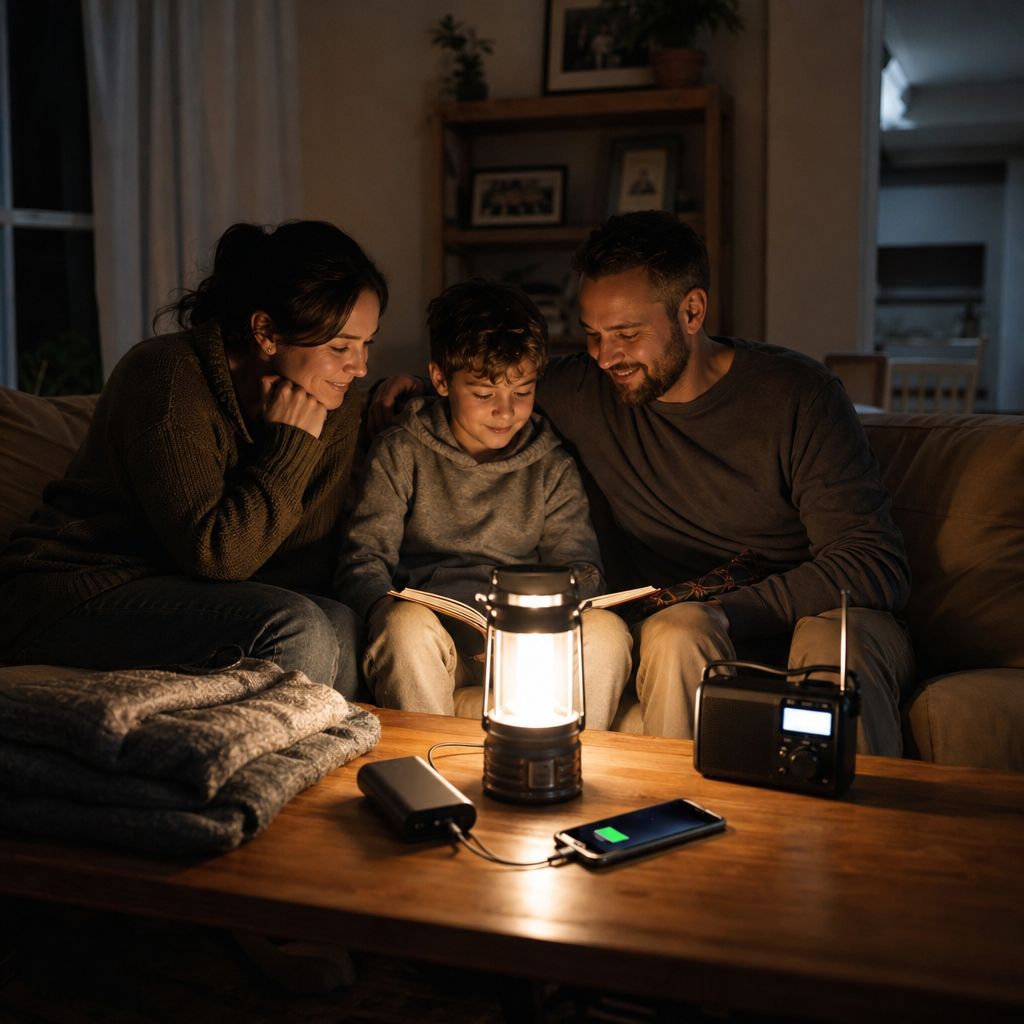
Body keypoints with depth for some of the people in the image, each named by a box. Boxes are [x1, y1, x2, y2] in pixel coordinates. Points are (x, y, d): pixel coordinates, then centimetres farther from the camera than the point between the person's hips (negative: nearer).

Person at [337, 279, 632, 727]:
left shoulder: (553, 467, 13)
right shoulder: (401, 454, 5)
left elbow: (579, 565, 11)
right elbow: (364, 558, -1)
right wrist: (386, 609, -25)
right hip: (433, 636, -1)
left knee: (605, 630, -26)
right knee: (408, 624, -35)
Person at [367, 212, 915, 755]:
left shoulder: (797, 394, -10)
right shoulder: (581, 392, 0)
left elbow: (878, 568, -14)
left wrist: (726, 610, -24)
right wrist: (418, 391, 1)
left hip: (823, 613, -2)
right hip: (690, 647, 2)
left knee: (830, 641, -36)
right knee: (678, 630, -33)